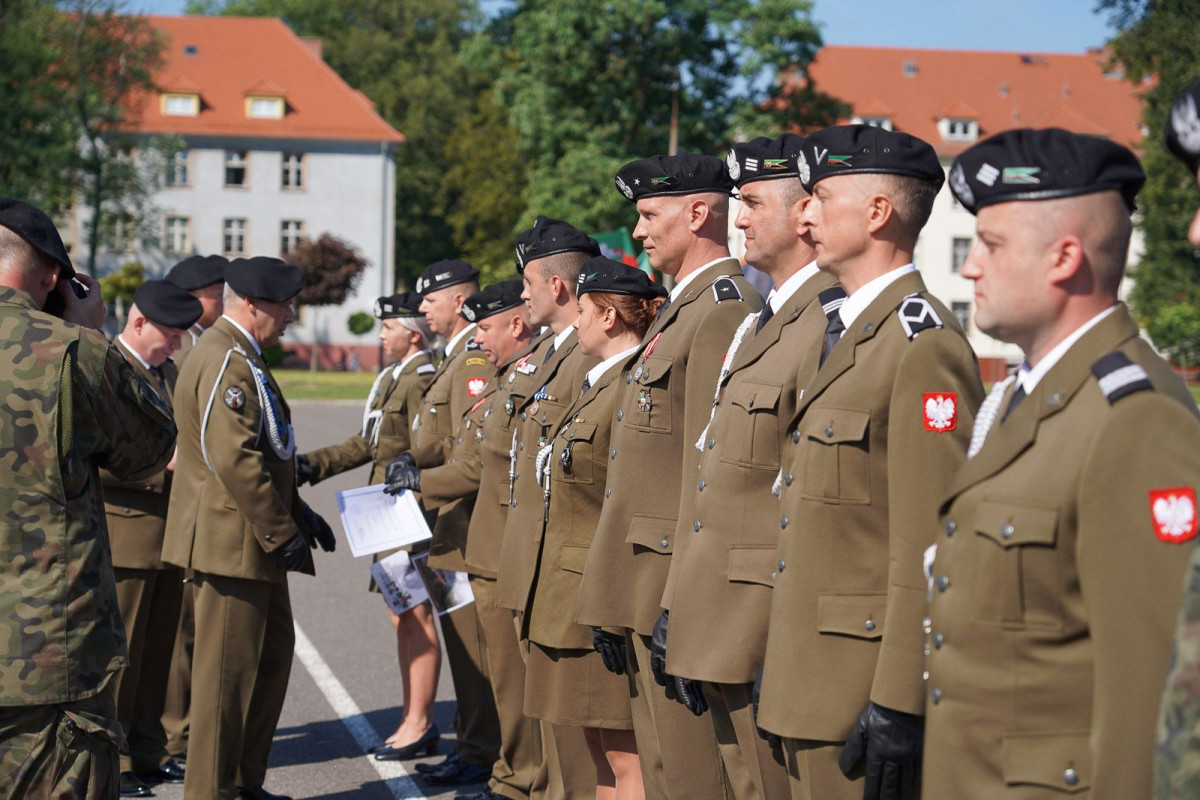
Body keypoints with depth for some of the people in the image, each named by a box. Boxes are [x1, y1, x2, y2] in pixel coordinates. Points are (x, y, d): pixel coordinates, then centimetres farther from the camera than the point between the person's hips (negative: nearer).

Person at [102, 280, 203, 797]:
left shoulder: (168, 371, 18)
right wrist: (163, 462, -23)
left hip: (168, 536, 8)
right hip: (124, 535, -8)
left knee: (158, 653, 13)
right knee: (119, 655, -2)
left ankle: (147, 753, 23)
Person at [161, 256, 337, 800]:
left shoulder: (242, 357, 17)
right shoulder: (226, 362, -18)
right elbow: (235, 459, -25)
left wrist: (298, 513, 17)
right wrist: (281, 532, -20)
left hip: (256, 539, 11)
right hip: (232, 543, -11)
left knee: (272, 653, 17)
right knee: (228, 669, -3)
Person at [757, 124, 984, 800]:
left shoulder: (925, 345, -15)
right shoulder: (844, 335, 16)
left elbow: (930, 544, -20)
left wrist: (899, 706, -21)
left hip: (863, 686, -9)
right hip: (813, 685, 9)